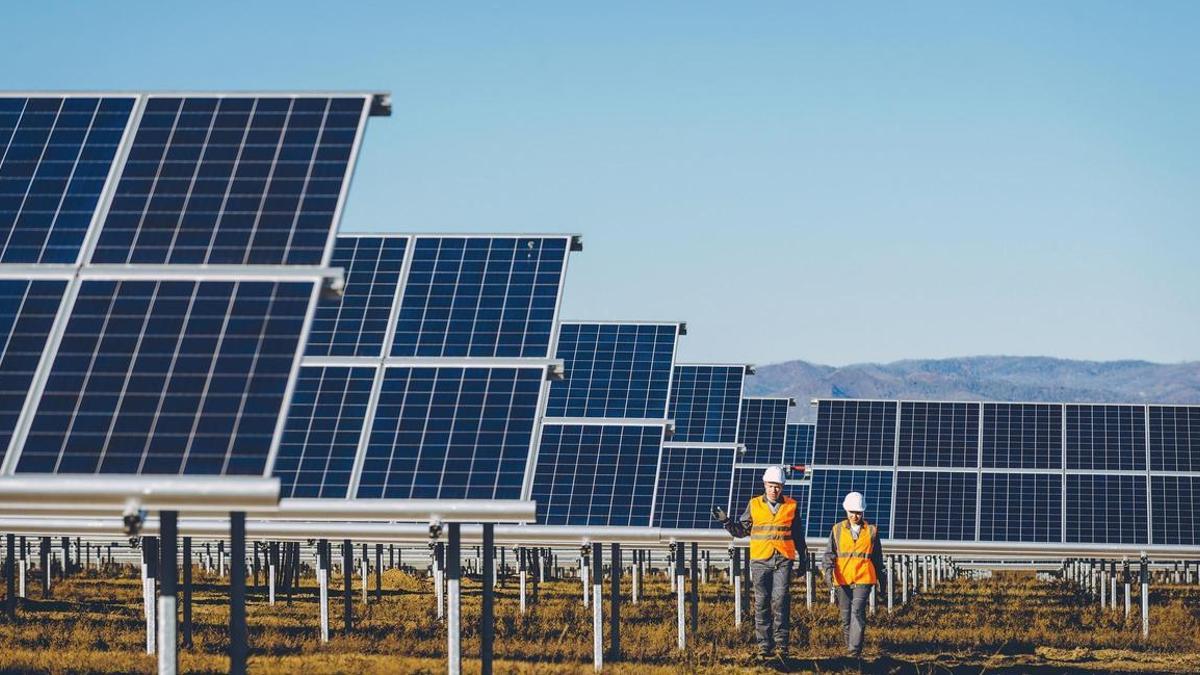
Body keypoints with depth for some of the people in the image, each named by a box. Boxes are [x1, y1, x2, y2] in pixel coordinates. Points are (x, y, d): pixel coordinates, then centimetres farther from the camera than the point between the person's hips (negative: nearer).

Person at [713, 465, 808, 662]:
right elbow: (742, 530, 12)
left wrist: (803, 560, 16)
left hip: (783, 560, -1)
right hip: (760, 561, 1)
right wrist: (726, 521, -3)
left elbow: (798, 536, 15)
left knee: (780, 600, -11)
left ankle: (781, 643, -8)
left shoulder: (791, 506, 8)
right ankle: (764, 646, 6)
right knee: (762, 603, 2)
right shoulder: (754, 505, 7)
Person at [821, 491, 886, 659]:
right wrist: (828, 570, -13)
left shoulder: (871, 531, 9)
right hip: (842, 579, 2)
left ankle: (855, 651, -19)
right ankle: (850, 648, 20)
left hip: (863, 579, -2)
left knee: (858, 612, -16)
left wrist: (882, 579, 22)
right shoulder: (837, 530, 8)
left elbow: (877, 557, 17)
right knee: (846, 615, 7)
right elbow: (829, 553, 5)